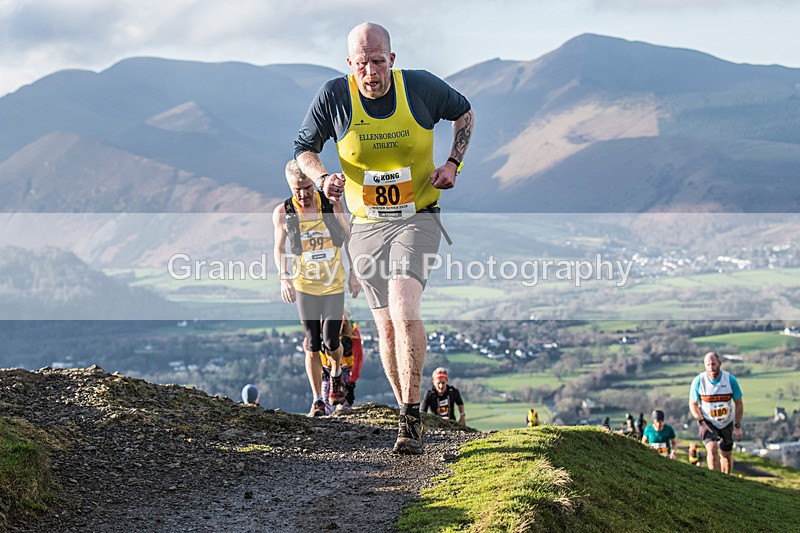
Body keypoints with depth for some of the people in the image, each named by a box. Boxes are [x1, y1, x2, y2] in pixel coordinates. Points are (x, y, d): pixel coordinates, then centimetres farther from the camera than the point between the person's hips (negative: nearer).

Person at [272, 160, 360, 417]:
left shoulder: (332, 205, -9)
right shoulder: (282, 213, -9)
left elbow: (348, 237, 6)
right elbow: (279, 249, 5)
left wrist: (354, 273, 4)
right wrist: (284, 278, -9)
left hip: (334, 285, 0)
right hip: (304, 287, 0)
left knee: (331, 342, -2)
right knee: (312, 345, -2)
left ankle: (337, 374, 32)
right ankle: (317, 399, 8)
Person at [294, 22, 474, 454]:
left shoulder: (420, 87, -9)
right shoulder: (334, 96, -9)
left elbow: (463, 112, 12)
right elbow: (304, 147, 5)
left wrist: (453, 163, -1)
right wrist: (323, 178, -15)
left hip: (417, 219, -2)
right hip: (366, 227, 2)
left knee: (404, 310, -23)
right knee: (387, 327, 4)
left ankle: (410, 419, -20)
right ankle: (408, 415, 22)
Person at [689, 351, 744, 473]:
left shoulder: (730, 379, -14)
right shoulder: (698, 381, -16)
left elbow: (739, 403, -3)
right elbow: (693, 404, -5)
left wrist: (737, 426, -4)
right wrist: (702, 423, -14)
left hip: (727, 422, 2)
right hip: (707, 421, -2)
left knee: (726, 455, 10)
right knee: (712, 448, -24)